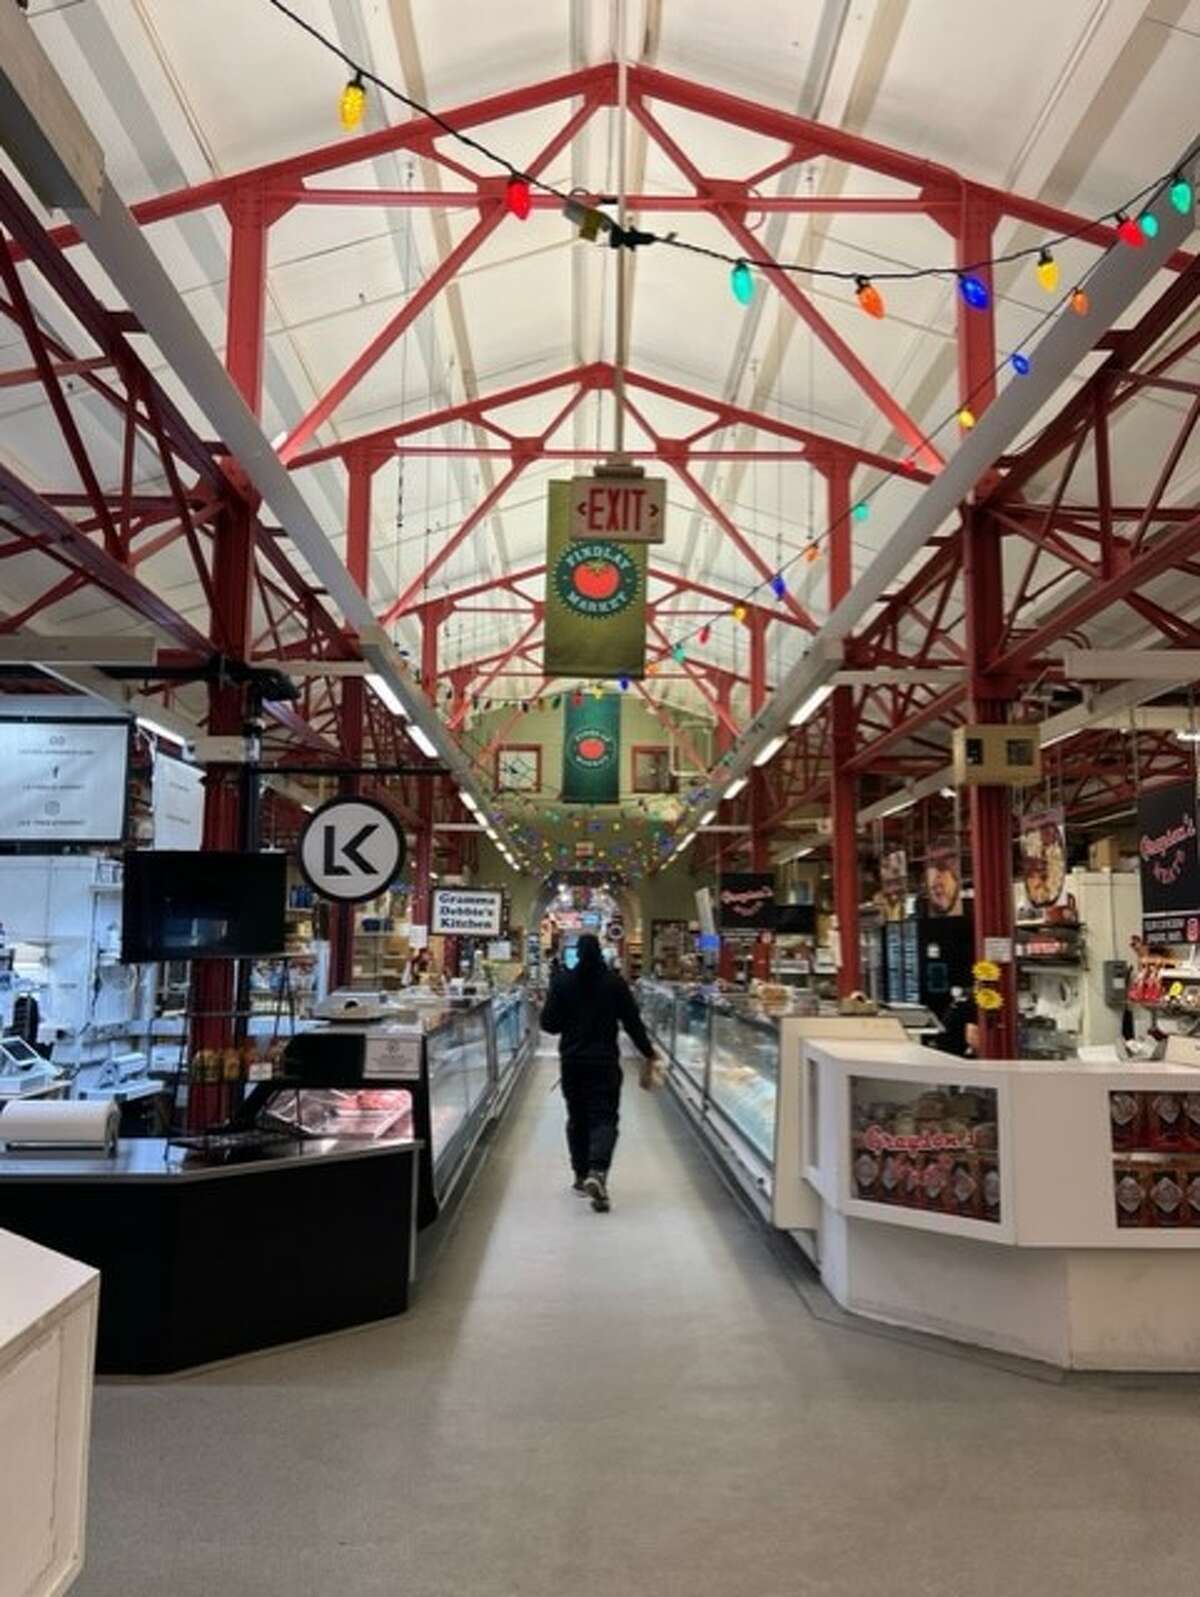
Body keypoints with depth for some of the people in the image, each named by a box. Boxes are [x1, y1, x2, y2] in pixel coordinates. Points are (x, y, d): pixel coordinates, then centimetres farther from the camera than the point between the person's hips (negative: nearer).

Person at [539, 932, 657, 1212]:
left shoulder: (562, 981, -3)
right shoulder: (614, 981, -5)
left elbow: (549, 1024, -4)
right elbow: (632, 1021, -4)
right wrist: (649, 1054, 4)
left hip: (572, 1060, 2)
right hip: (605, 1061, -2)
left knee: (577, 1118, 16)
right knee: (604, 1117, -1)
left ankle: (581, 1175, 22)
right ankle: (597, 1172, -22)